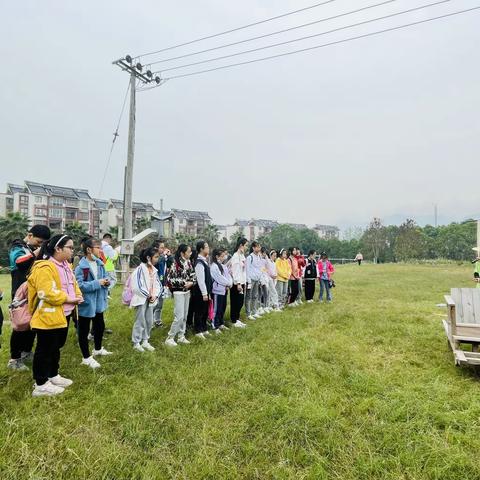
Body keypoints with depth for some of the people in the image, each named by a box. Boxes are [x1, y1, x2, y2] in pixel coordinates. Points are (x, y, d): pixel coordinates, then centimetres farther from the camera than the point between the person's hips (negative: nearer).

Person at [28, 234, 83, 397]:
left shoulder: (65, 265, 11)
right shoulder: (44, 267, -22)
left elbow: (73, 283, 19)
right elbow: (47, 293, -29)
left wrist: (77, 295, -1)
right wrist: (68, 299, -22)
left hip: (63, 315, 10)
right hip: (48, 317, -10)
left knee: (56, 347, 20)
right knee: (45, 350, 3)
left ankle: (53, 376, 35)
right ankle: (40, 385, 16)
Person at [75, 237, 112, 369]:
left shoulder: (100, 263, 2)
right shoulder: (80, 267, -21)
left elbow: (105, 277, 14)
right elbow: (79, 285, -27)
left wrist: (106, 281, -9)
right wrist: (97, 283, -25)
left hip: (98, 302, 8)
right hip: (86, 303, -8)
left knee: (100, 326, 23)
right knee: (84, 330, 7)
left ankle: (98, 349, 45)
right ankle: (86, 358, 21)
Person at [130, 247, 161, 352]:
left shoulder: (154, 270, 7)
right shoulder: (140, 269, -16)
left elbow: (157, 284, 9)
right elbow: (137, 286, -20)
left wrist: (155, 295, -6)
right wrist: (148, 295, -12)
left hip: (150, 299, 7)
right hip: (141, 299, -7)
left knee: (149, 321, 12)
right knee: (140, 321, 0)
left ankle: (145, 341, 26)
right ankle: (136, 343, 14)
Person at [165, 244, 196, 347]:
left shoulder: (188, 262, 4)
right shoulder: (175, 264, -16)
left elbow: (193, 274, 12)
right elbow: (169, 279, -17)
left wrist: (191, 282, -9)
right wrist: (184, 283, -18)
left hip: (187, 292, 7)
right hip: (179, 292, -7)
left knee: (185, 316, 12)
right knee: (179, 316, -8)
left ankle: (181, 336, 25)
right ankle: (170, 338, 5)